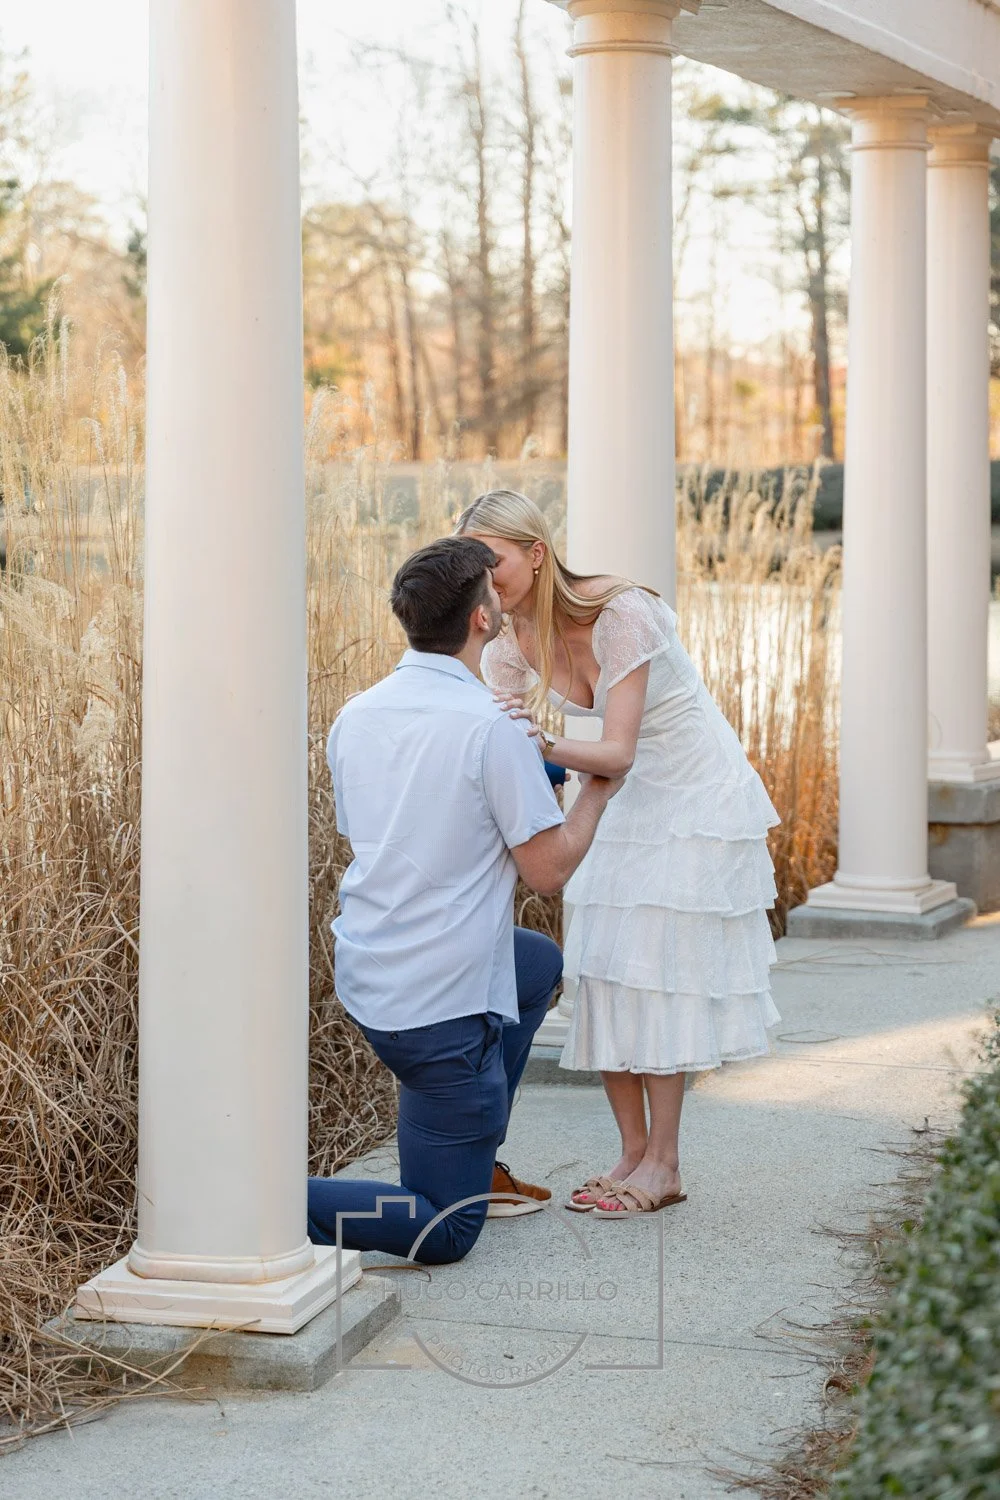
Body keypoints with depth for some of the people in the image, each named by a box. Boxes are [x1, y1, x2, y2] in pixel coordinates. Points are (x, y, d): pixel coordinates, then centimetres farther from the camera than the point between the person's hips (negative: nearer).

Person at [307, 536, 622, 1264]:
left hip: (367, 977, 8)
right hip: (441, 1006, -8)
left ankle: (476, 1165, 36)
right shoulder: (490, 729, -20)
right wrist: (597, 790, 5)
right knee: (443, 1233, 5)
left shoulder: (355, 717, 2)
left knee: (540, 963, 35)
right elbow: (549, 869, -15)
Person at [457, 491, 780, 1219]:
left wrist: (545, 743, -49)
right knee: (603, 968, 1)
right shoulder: (508, 645, -8)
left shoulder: (621, 615, -28)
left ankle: (663, 1165, -3)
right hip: (628, 805, 7)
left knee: (656, 967, -10)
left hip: (698, 800, -7)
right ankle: (633, 1153, 10)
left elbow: (618, 753, -33)